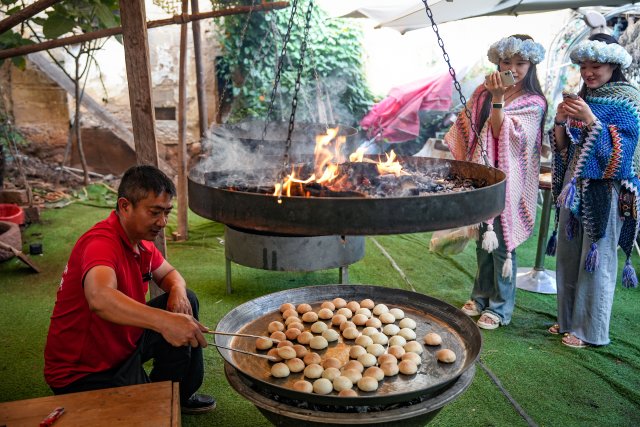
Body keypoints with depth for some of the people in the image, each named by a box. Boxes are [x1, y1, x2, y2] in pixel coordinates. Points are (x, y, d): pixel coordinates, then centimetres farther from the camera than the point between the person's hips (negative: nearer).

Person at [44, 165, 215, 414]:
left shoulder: (141, 239, -2)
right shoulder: (102, 242, -29)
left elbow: (168, 273, 13)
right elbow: (100, 298, -49)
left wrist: (177, 290, -12)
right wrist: (164, 321, -61)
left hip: (125, 344, 9)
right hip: (82, 373, -9)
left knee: (186, 300, 3)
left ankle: (180, 395, 15)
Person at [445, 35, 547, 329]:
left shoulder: (534, 103, -7)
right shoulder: (484, 92, 7)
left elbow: (504, 135, -18)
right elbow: (466, 129, 12)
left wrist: (497, 99, -25)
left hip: (507, 183, -5)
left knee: (501, 244, 1)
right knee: (483, 240, 15)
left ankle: (500, 308, 17)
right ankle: (481, 296, 32)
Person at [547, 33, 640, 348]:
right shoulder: (581, 99, 13)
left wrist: (590, 120, -23)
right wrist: (560, 121, -6)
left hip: (604, 191, -6)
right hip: (574, 185, 6)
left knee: (596, 258, -1)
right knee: (568, 255, 10)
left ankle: (590, 330, 11)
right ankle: (569, 320, 24)